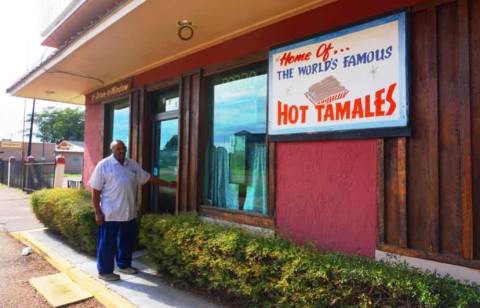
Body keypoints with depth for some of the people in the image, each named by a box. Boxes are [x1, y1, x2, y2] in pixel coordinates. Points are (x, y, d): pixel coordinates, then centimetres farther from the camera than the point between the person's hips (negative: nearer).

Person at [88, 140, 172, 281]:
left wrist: (168, 183, 10)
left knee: (127, 241, 18)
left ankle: (124, 265, 35)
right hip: (110, 214, -6)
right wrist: (98, 212, -13)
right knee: (107, 243, 6)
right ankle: (104, 271, 20)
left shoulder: (133, 165, 7)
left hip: (129, 212, 6)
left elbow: (148, 178, 13)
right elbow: (96, 191, -10)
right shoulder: (103, 165, -9)